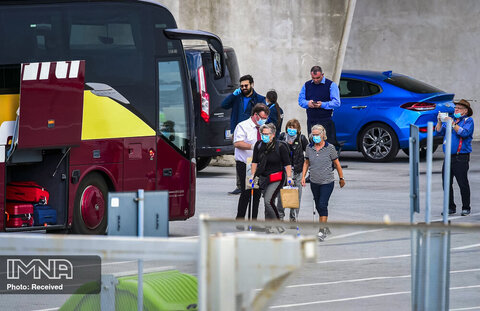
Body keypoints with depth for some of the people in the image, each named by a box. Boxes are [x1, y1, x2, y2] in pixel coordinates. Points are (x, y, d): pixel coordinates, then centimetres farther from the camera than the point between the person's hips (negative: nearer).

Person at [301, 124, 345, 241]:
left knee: (322, 205, -14)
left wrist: (341, 178, 7)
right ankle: (325, 228, 28)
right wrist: (303, 176, 5)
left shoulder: (330, 148, -8)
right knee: (318, 206, 12)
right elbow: (306, 163, 14)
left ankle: (322, 231, -10)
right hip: (314, 182, 5)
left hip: (327, 182, -5)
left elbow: (337, 163, 1)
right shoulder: (309, 148, 2)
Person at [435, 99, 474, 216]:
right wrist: (440, 121, -5)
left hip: (461, 158, -6)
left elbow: (464, 133, -17)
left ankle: (466, 208, 3)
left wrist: (452, 124, -20)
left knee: (463, 184, -5)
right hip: (448, 157, 6)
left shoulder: (468, 120, 0)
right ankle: (450, 207, 14)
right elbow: (440, 131, 11)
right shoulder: (450, 119, 18)